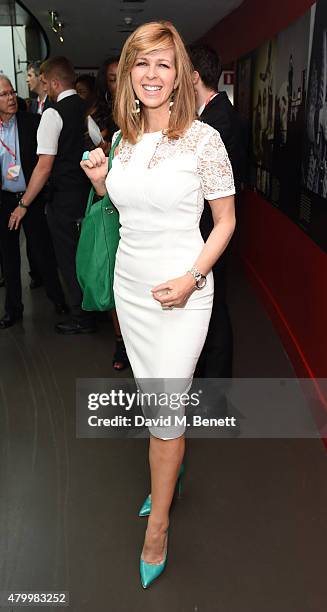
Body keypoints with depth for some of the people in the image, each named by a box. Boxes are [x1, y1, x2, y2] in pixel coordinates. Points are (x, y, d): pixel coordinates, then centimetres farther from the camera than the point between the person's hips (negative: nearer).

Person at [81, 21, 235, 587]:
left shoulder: (203, 138, -11)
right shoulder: (124, 138, 6)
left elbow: (225, 220, -6)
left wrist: (190, 279, -18)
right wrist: (101, 181, -1)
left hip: (182, 291, -5)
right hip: (129, 284, 6)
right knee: (151, 397, 17)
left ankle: (157, 526, 19)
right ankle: (169, 473, 43)